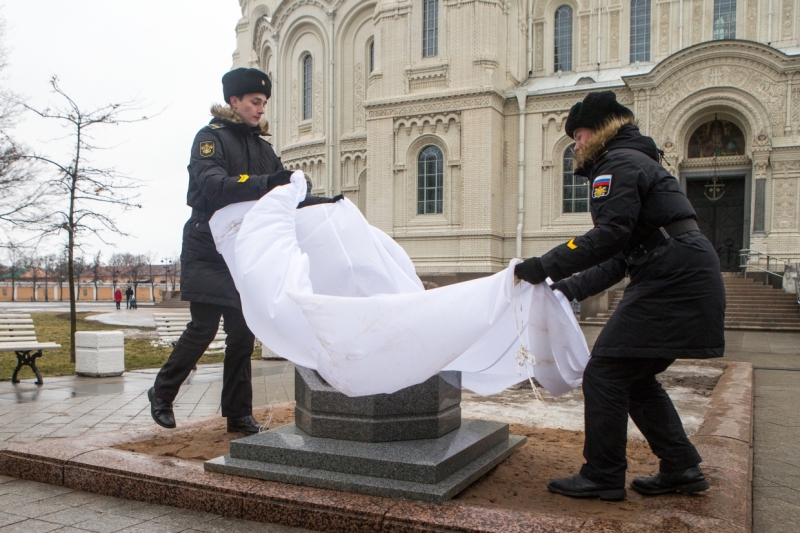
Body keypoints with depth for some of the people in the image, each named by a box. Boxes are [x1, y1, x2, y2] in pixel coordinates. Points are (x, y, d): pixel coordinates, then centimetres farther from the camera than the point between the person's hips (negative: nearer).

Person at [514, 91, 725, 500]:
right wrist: (568, 289, 19)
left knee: (605, 373, -6)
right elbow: (622, 258, 23)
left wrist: (547, 266, -19)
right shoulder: (637, 164, 27)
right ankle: (682, 469, 23)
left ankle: (603, 477, 3)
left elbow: (611, 234, -22)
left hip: (672, 282, -11)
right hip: (686, 279, 11)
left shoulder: (618, 163, -5)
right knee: (636, 377, 17)